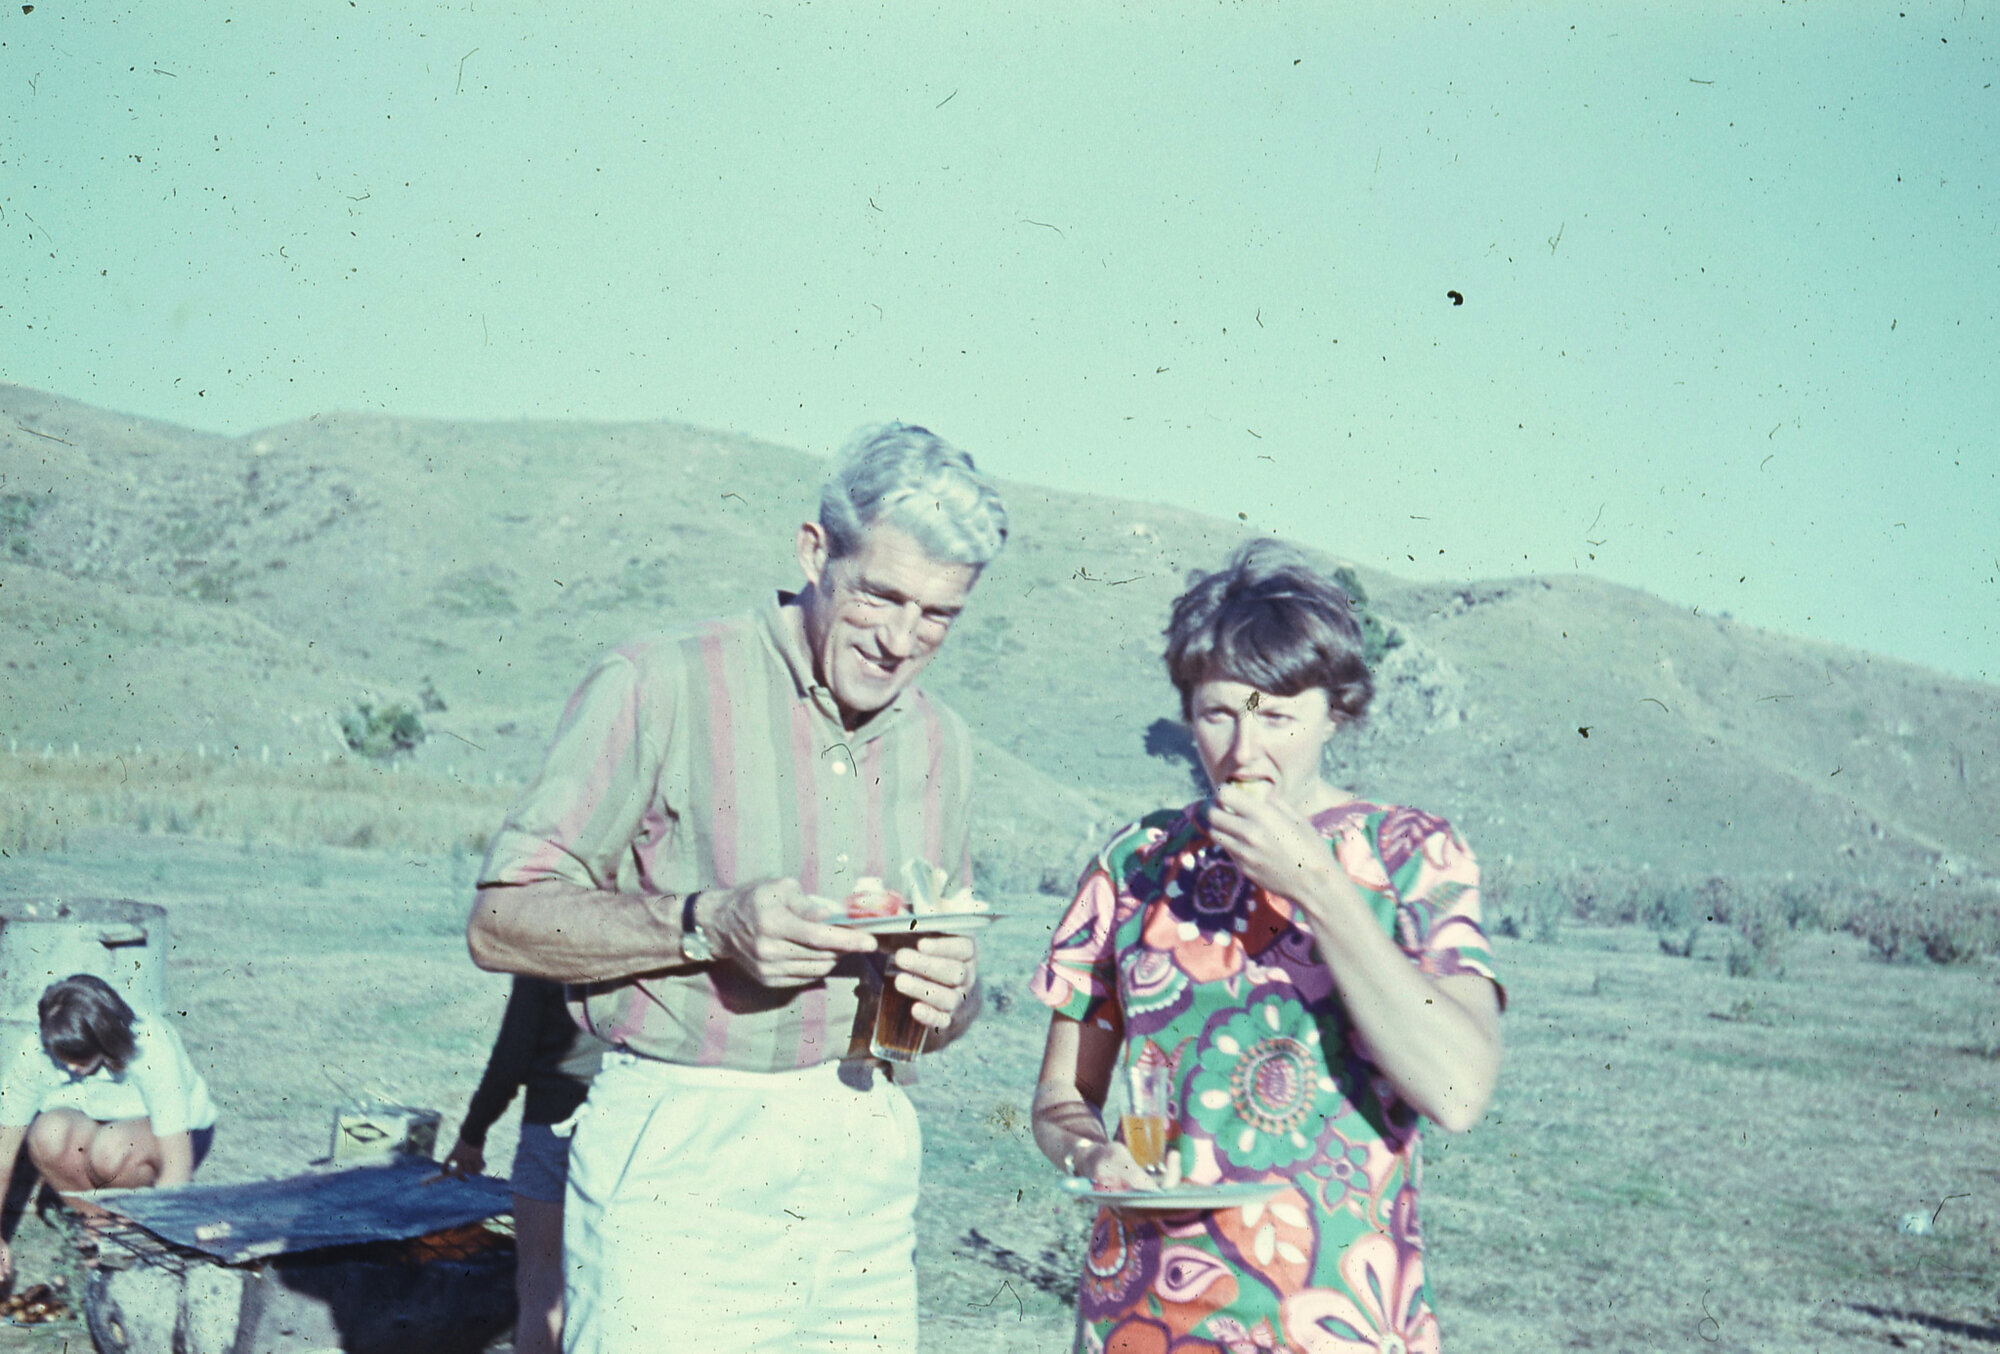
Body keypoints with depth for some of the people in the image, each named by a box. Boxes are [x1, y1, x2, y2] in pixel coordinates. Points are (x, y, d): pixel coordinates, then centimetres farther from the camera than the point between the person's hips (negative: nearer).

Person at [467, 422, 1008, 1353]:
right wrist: (709, 925, -20)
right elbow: (500, 924, -8)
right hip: (682, 1165, -5)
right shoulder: (661, 686, -5)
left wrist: (949, 994, -4)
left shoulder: (939, 742, 13)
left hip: (868, 1163, 5)